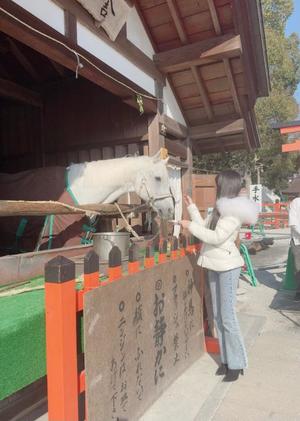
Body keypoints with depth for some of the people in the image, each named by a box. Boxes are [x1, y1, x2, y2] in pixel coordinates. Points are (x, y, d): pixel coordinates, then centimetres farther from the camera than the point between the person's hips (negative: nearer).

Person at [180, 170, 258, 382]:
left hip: (228, 267, -9)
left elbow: (217, 237, -23)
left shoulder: (234, 211, -15)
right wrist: (191, 206, 15)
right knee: (218, 316, 12)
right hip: (215, 266, 9)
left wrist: (190, 226, -19)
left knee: (228, 317, -3)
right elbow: (204, 226, 14)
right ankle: (226, 359, 24)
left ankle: (236, 364, 12)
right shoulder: (221, 207, 12)